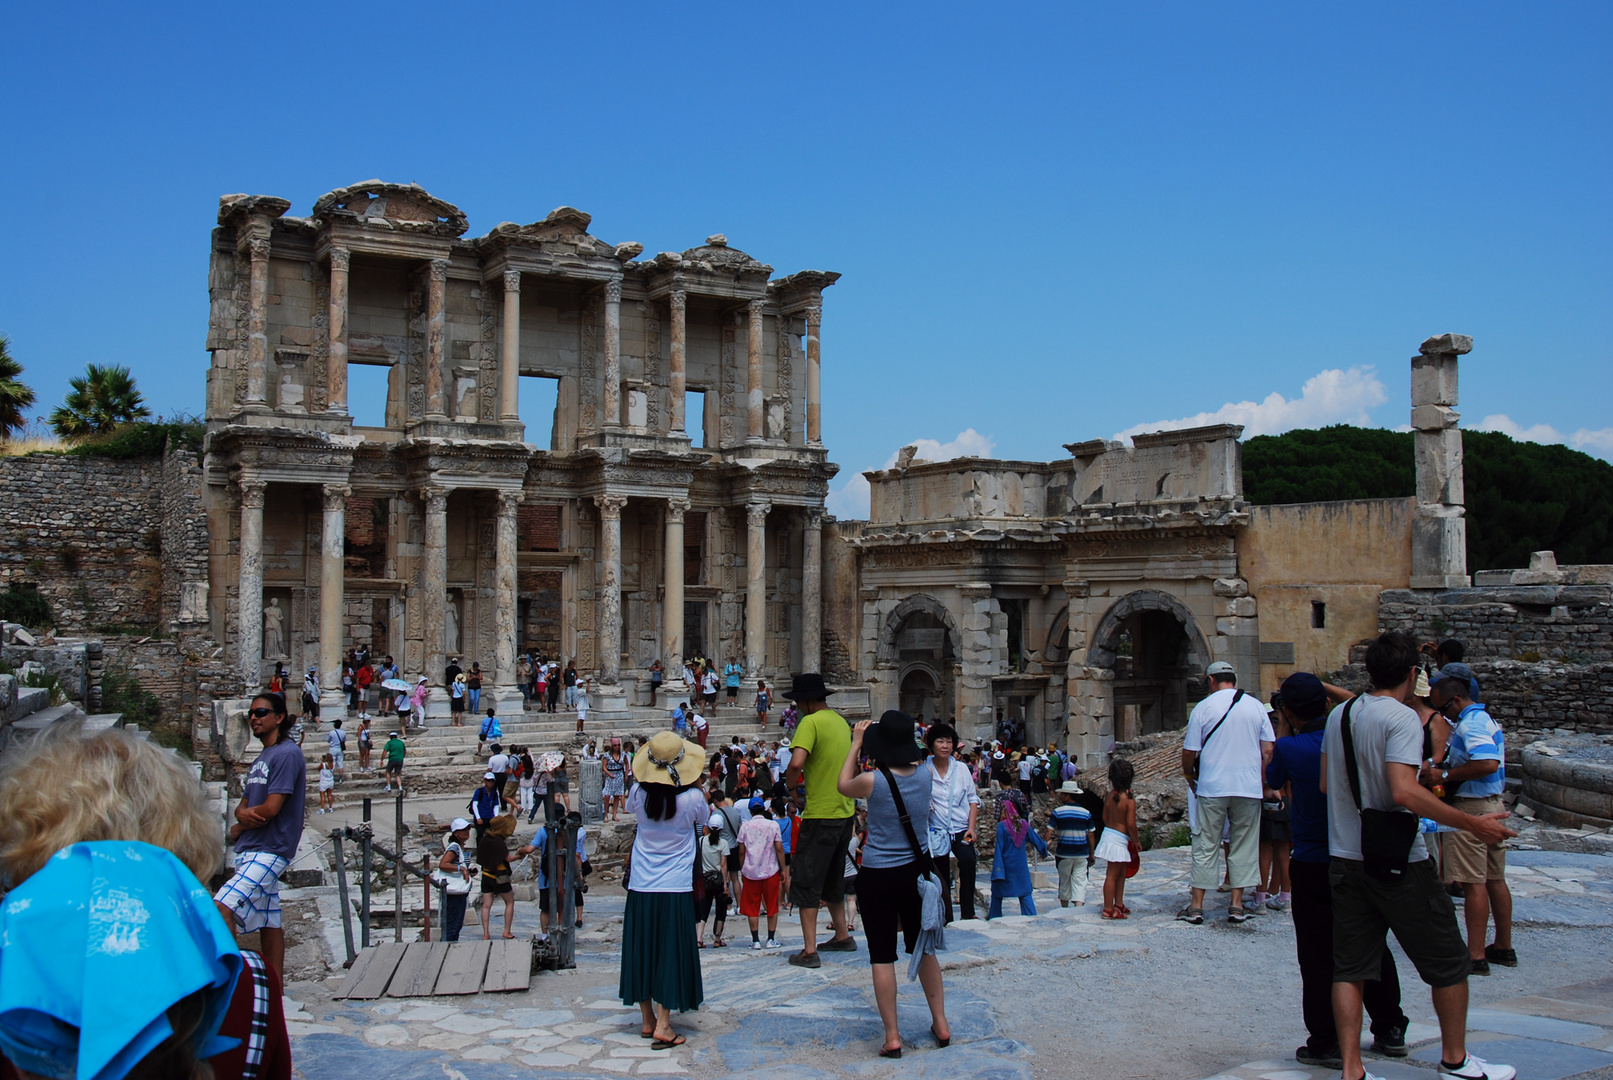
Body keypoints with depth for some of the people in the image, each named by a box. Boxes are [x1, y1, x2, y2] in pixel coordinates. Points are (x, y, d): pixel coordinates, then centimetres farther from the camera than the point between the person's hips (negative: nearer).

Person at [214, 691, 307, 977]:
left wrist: (238, 828, 0)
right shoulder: (260, 760, 19)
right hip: (251, 850, 9)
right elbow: (242, 806, 17)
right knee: (269, 922, 10)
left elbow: (271, 808, -17)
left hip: (269, 851, -9)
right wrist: (243, 814, -8)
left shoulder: (287, 754, -11)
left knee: (222, 907, -22)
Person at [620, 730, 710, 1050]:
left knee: (641, 952, 13)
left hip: (640, 888, 3)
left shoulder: (640, 793, -8)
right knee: (670, 953, 3)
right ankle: (662, 1027, 0)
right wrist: (695, 785, 14)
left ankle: (647, 1021, 23)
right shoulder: (691, 798, -14)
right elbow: (703, 817, 8)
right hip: (675, 889, -3)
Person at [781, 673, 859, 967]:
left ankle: (809, 951, -3)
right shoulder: (841, 721, 11)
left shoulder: (811, 722, -14)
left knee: (805, 882, -1)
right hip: (845, 812, 8)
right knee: (832, 879, 22)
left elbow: (796, 763, -27)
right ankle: (842, 936, 30)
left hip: (820, 814, -8)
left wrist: (790, 785, -9)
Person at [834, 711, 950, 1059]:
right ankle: (940, 1023, 25)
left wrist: (856, 743, 10)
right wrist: (894, 735, 17)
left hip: (878, 876, -4)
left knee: (882, 956, 5)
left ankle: (892, 1037, 7)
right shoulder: (926, 775, -8)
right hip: (917, 870, 4)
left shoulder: (873, 780, -18)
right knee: (923, 948, 19)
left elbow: (842, 785, 5)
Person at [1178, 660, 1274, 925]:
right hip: (1249, 788, 2)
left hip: (1212, 787, -2)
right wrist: (1261, 781, 16)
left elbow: (1189, 752, -2)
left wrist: (1190, 776, 16)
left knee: (1205, 846, 4)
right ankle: (1237, 905, 11)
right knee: (1243, 846, 10)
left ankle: (1196, 906, 5)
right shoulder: (1256, 706, 3)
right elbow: (1268, 751, 3)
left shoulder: (1202, 708, -3)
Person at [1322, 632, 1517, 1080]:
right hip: (1399, 864, -6)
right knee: (1448, 962, 12)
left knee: (1349, 968, 8)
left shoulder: (1338, 715, 7)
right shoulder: (1401, 718, -14)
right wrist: (1472, 823, -20)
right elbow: (1404, 792, -25)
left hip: (1345, 858, 7)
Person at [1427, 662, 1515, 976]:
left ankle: (1476, 956, -4)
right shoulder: (1485, 718, 15)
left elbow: (1488, 764, -32)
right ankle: (1504, 947, 23)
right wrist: (1444, 769, 15)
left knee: (1474, 883, -7)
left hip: (1471, 808, -10)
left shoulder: (1470, 724, -18)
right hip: (1493, 805, 10)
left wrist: (1445, 775, -23)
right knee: (1495, 879, 15)